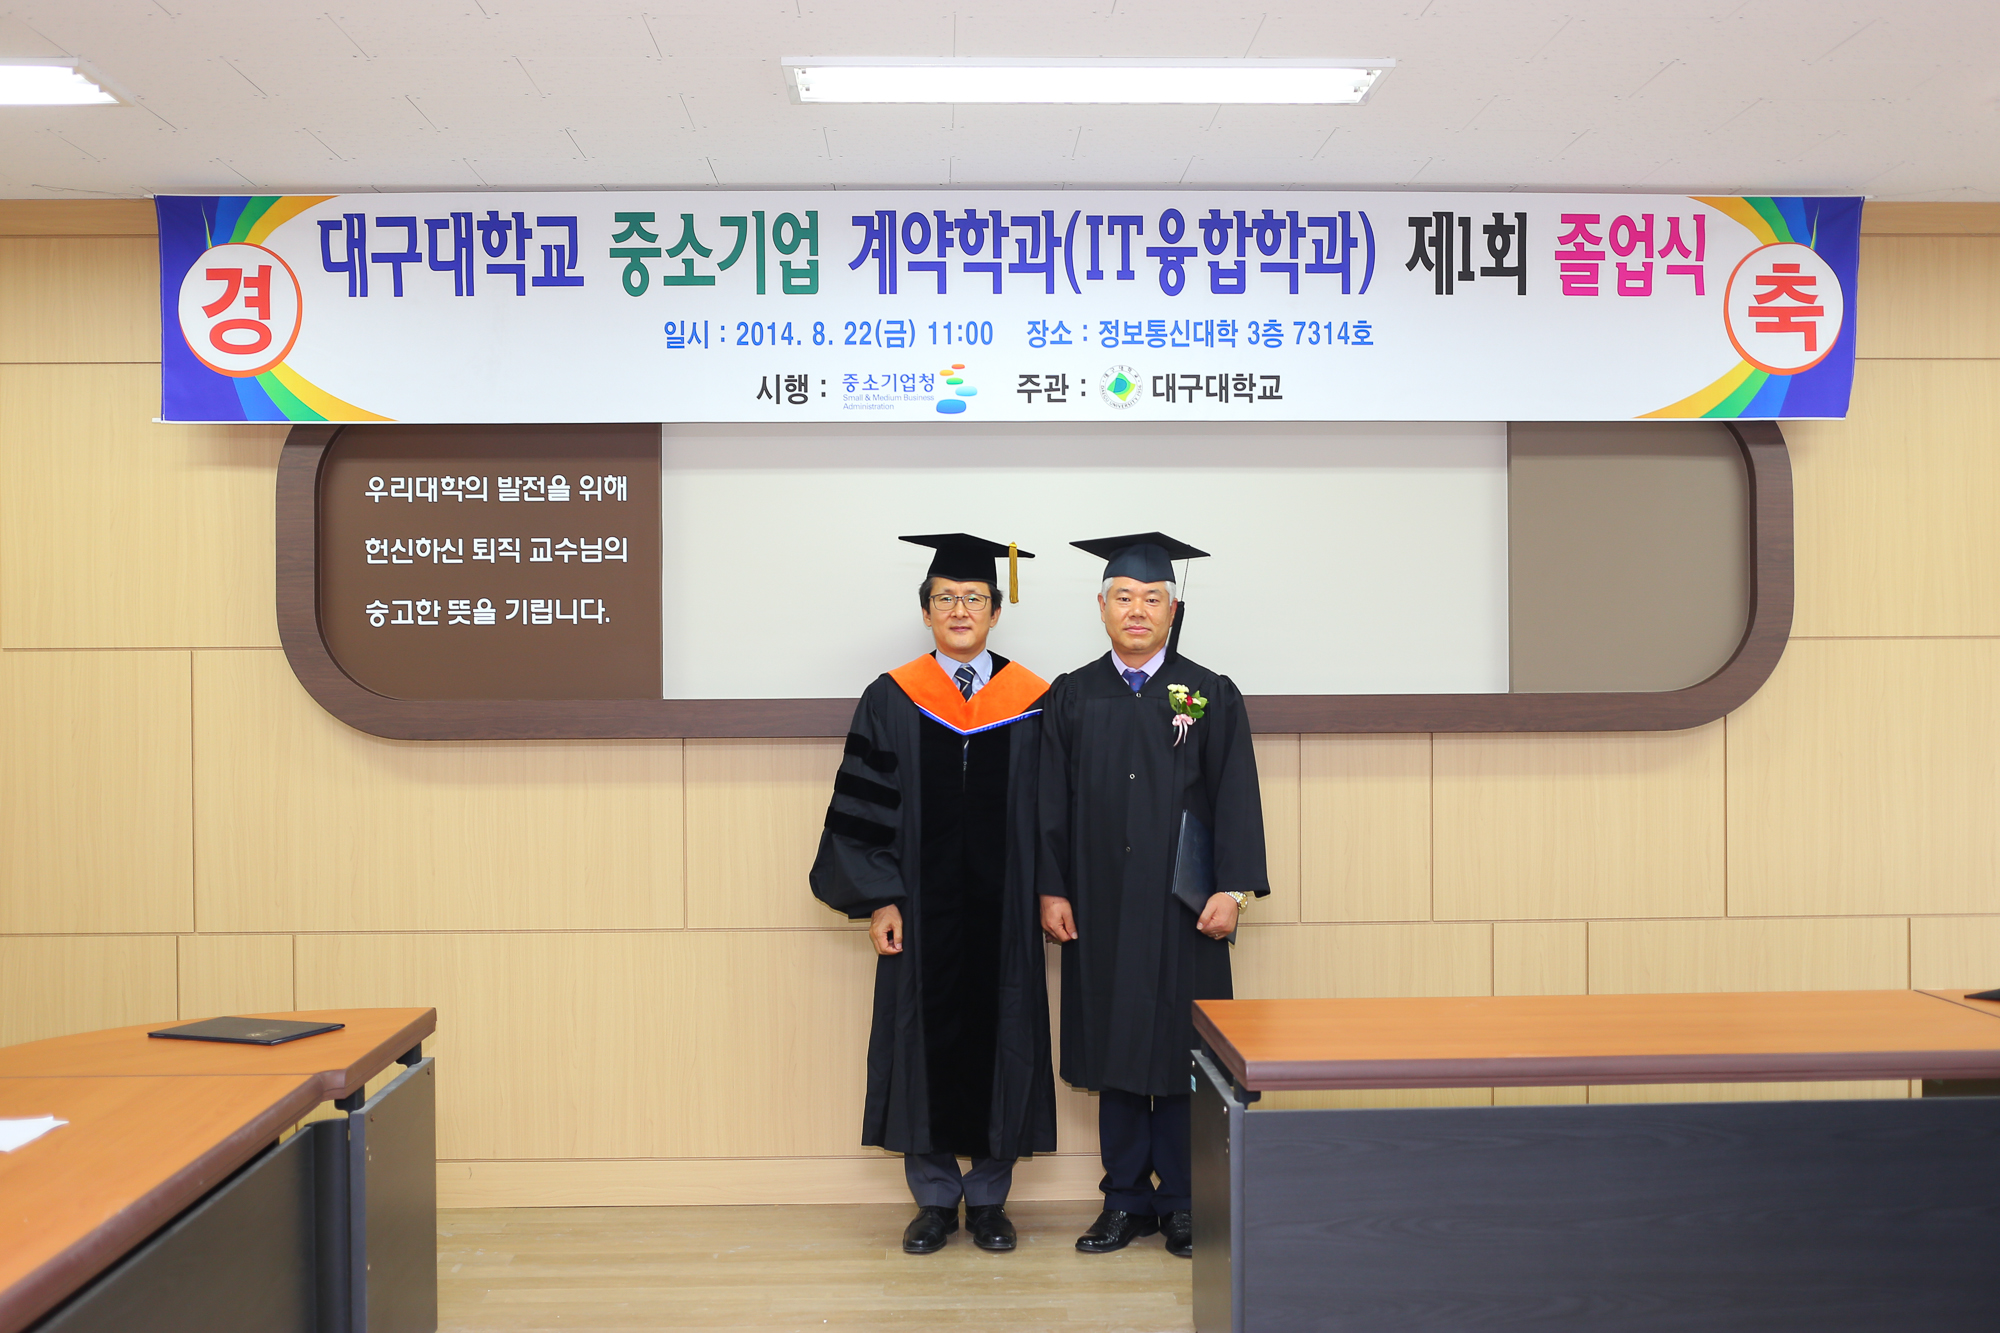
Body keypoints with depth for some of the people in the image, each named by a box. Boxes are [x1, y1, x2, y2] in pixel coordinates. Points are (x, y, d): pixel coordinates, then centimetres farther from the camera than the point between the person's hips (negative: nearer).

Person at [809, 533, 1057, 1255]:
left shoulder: (1033, 701, 2)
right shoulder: (891, 700, 1)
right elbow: (863, 808, 0)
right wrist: (878, 899, -7)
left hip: (1003, 911, 0)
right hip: (921, 911, 0)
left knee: (999, 1039, 6)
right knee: (926, 1040, 6)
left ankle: (988, 1197, 22)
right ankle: (935, 1197, 22)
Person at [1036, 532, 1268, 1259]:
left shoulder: (1210, 696, 2)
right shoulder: (1070, 698, 7)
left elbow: (1236, 799, -1)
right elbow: (1051, 804, 6)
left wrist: (1232, 889, -9)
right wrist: (1051, 890, -1)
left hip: (1183, 911, -1)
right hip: (1101, 910, 2)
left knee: (1181, 1051, 3)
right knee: (1114, 1052, 7)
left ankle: (1183, 1202, 16)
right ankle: (1126, 1200, 19)